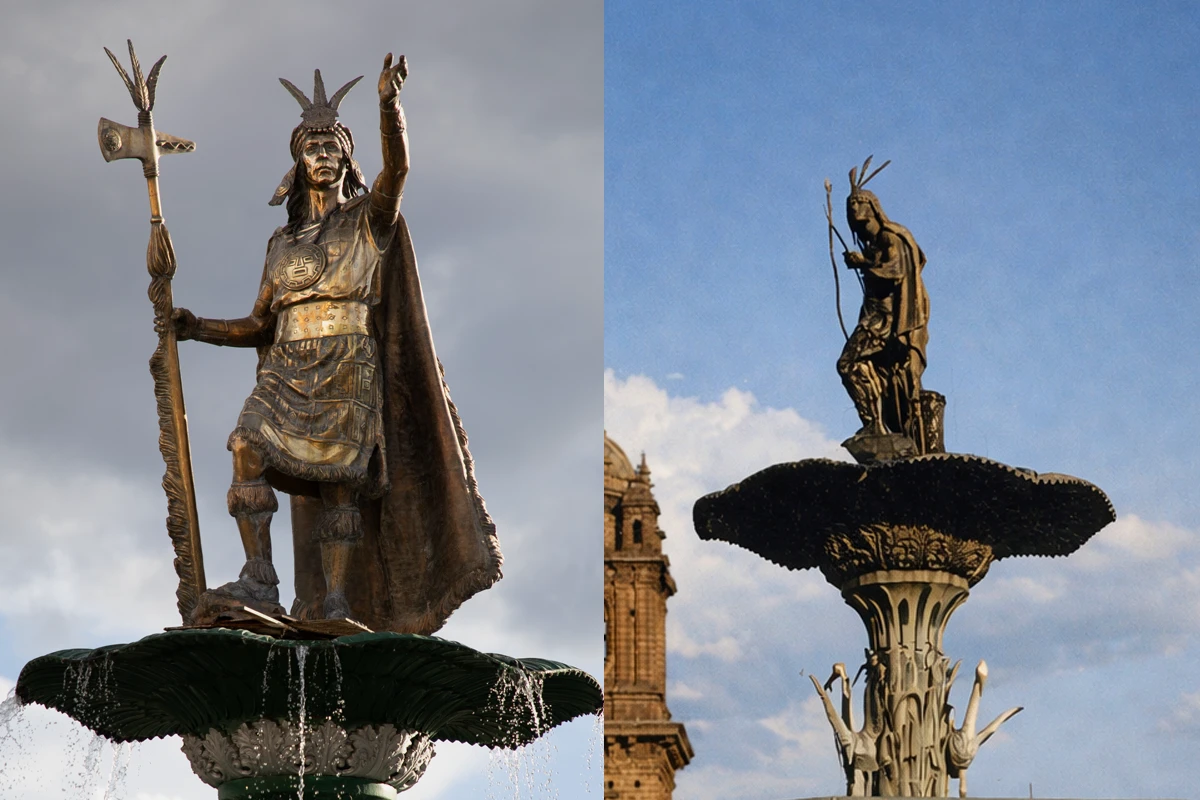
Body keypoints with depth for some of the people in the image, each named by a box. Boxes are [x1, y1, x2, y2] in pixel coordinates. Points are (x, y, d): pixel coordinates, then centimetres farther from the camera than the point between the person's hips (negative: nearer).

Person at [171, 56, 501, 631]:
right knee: (247, 448, -20)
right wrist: (199, 328, 10)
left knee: (339, 483, -8)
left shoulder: (367, 220, 9)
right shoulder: (282, 242, 22)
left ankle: (336, 605, -5)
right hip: (287, 370, 3)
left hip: (347, 369, -3)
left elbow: (396, 169, -13)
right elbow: (261, 325, 24)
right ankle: (259, 584, -24)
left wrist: (390, 105, -30)